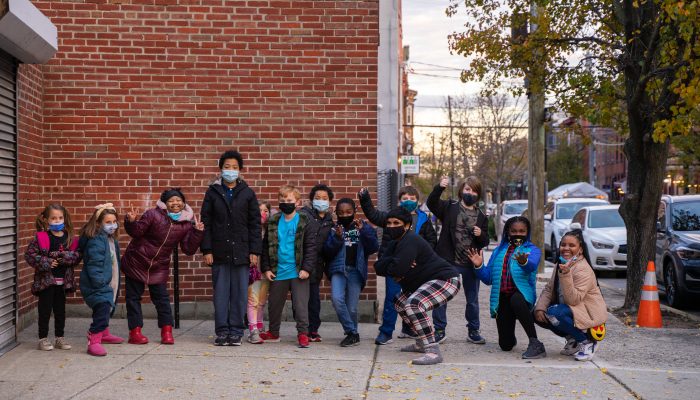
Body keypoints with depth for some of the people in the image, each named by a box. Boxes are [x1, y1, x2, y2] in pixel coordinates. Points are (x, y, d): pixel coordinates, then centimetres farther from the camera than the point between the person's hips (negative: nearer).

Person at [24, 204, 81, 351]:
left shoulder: (69, 238, 3)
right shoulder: (40, 238, -7)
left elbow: (77, 255, -1)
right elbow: (29, 254, -10)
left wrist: (65, 257, -18)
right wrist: (46, 263, -17)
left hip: (63, 279, 4)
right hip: (46, 279, -4)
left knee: (60, 310, 12)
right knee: (45, 310, 3)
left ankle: (60, 338, 22)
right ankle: (43, 339, 14)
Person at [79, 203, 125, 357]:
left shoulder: (112, 238, 13)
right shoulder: (96, 240, -19)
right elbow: (94, 264, -25)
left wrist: (115, 284, 23)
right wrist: (100, 283, -29)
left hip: (109, 284, 11)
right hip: (98, 286, -11)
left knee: (108, 308, 25)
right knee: (102, 309, -22)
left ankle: (104, 333, 44)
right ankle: (94, 341, -23)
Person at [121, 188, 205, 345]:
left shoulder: (186, 224, -5)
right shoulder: (153, 215, -16)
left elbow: (189, 249, -6)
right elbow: (136, 232, -11)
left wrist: (198, 232, -17)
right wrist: (131, 222, -31)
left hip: (159, 267, 2)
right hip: (136, 262, -2)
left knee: (161, 297, 2)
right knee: (133, 297, 4)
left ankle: (167, 332, 11)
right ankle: (135, 332, 12)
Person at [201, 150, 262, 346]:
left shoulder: (248, 193, 7)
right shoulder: (213, 192, 7)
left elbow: (255, 224, 5)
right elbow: (206, 223, 5)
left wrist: (255, 251, -1)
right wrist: (207, 250, -3)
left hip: (241, 252, 0)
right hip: (219, 252, 0)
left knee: (240, 293, 2)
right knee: (220, 293, 3)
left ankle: (236, 331, 10)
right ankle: (222, 331, 11)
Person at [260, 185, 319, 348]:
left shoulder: (305, 222, -5)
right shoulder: (273, 223, 6)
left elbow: (311, 247, -6)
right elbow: (266, 247, 10)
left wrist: (307, 268, -13)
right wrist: (266, 268, 4)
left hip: (298, 272, -4)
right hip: (278, 272, 4)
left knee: (300, 304, -2)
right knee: (274, 304, 15)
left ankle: (303, 333, 8)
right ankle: (273, 333, 32)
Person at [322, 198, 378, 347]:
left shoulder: (363, 227, 6)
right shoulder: (334, 229, 6)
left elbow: (374, 248, -4)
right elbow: (327, 252, 0)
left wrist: (363, 230, -15)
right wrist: (337, 238, -15)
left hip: (356, 270, 0)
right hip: (338, 269, 0)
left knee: (352, 308, 0)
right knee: (337, 299, -22)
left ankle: (352, 333, 27)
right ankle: (353, 334, -7)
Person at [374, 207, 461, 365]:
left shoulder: (410, 241, -19)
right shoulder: (394, 243, 14)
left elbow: (397, 269, -29)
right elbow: (378, 267, 2)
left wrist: (387, 266, -5)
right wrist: (393, 262, -18)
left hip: (446, 280, -11)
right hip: (426, 282, 11)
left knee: (414, 304, -32)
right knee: (400, 303, 23)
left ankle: (433, 351, -32)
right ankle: (422, 342, 29)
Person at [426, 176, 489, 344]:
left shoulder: (481, 216, 9)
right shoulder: (449, 207, 1)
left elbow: (485, 242, 13)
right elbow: (431, 203, -14)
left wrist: (481, 234, -9)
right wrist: (439, 187, -27)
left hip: (471, 264, 2)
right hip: (448, 261, -2)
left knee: (473, 300, 11)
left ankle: (474, 331, 25)